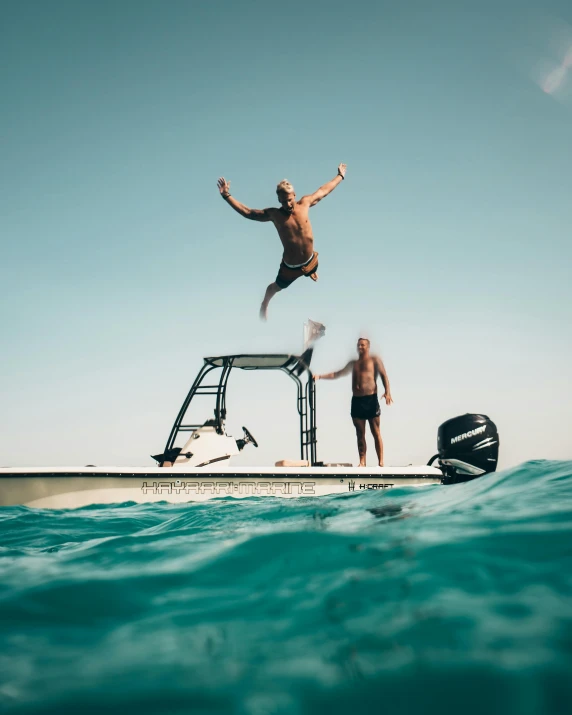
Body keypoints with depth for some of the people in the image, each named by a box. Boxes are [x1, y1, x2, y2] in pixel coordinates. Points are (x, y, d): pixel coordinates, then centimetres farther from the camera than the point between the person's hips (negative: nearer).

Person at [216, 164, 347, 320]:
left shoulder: (305, 203, -13)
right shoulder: (274, 214, -19)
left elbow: (323, 191, 3)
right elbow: (247, 212, -13)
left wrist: (340, 176, 15)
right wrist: (227, 196, -20)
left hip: (310, 260, 4)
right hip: (290, 266, -3)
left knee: (314, 274, 38)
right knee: (277, 287, 22)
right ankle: (264, 304, 55)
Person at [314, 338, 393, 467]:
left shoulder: (375, 360, 6)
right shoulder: (353, 363, 21)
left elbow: (383, 375, -5)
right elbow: (337, 374, 24)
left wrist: (387, 392, -20)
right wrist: (320, 376, 13)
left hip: (371, 399, -5)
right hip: (356, 400, 5)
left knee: (376, 433, -4)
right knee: (360, 434, 4)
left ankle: (381, 463, -4)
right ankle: (362, 462, 6)